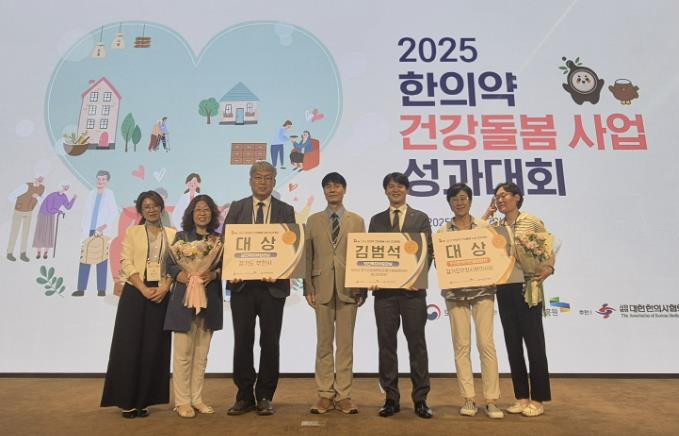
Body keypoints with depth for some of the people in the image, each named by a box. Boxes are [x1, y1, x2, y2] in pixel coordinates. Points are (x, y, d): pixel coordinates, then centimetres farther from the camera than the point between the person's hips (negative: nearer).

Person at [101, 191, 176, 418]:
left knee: (153, 348, 3)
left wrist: (164, 288, -13)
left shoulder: (172, 234, 10)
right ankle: (127, 401, 9)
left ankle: (143, 400, 14)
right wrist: (143, 289, -14)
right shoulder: (132, 232, 7)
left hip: (162, 294, 1)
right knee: (130, 346, -1)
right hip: (135, 292, -1)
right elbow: (126, 263, -3)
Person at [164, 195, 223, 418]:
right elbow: (170, 265, -2)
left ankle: (196, 398, 18)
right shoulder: (181, 236, 5)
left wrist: (213, 275, -17)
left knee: (202, 353, 9)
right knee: (183, 352, -1)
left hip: (210, 300, 3)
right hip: (185, 298, -2)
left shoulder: (218, 239, 9)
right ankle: (182, 401, 9)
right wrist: (184, 277, -20)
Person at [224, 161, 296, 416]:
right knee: (242, 341, 6)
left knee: (270, 342, 5)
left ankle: (265, 397, 19)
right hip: (242, 283, 1)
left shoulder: (286, 211, 7)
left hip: (273, 284, 0)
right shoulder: (236, 208, 10)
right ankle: (245, 396, 19)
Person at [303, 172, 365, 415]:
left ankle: (343, 395, 12)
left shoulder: (356, 221, 8)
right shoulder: (313, 221, 10)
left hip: (348, 288, 0)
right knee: (324, 343, 5)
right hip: (322, 287, 1)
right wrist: (308, 288, -2)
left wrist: (363, 288, -2)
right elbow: (308, 256, 5)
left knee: (345, 343, 4)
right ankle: (325, 394, 14)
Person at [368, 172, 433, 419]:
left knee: (416, 343, 3)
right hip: (384, 289, 2)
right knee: (386, 343, 5)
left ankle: (420, 399, 13)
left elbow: (428, 251, 2)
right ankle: (391, 398, 15)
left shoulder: (421, 218, 9)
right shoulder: (376, 220, 13)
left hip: (412, 288, -1)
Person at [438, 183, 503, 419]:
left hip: (482, 290, 0)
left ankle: (491, 400, 6)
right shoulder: (443, 231, 5)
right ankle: (468, 398, 13)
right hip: (455, 292, 1)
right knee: (461, 345, 3)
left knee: (486, 343, -3)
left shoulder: (484, 226, 5)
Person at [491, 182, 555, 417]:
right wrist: (486, 216, -1)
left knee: (534, 342, 0)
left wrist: (548, 268, -19)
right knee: (512, 343, 9)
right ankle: (521, 396, 20)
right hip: (504, 289, 5)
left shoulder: (533, 222, -2)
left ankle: (537, 399, 13)